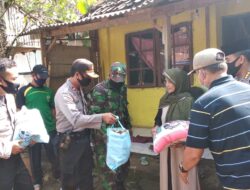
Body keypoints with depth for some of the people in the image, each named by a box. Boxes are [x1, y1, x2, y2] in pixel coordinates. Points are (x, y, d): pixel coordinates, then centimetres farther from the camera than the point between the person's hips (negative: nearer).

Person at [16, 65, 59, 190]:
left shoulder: (48, 91, 6)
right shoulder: (23, 91, -3)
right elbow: (20, 112, -2)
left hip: (50, 129, 2)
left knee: (54, 156, 8)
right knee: (35, 157, 13)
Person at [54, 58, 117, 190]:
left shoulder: (79, 89, 6)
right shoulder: (64, 93, -22)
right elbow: (76, 119, -33)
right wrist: (102, 117, -35)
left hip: (84, 137, 8)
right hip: (71, 141, -8)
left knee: (87, 173, 21)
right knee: (70, 177, 10)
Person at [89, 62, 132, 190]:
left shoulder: (122, 88, 7)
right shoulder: (100, 89, -16)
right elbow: (95, 115, -22)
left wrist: (128, 126, 15)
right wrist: (106, 135, -28)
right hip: (105, 135, -7)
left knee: (123, 163, 18)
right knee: (107, 167, 1)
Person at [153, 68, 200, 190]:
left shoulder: (187, 101, -14)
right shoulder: (165, 99, 7)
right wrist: (156, 127, -2)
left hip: (181, 148, -6)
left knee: (182, 178, 5)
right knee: (168, 176, 17)